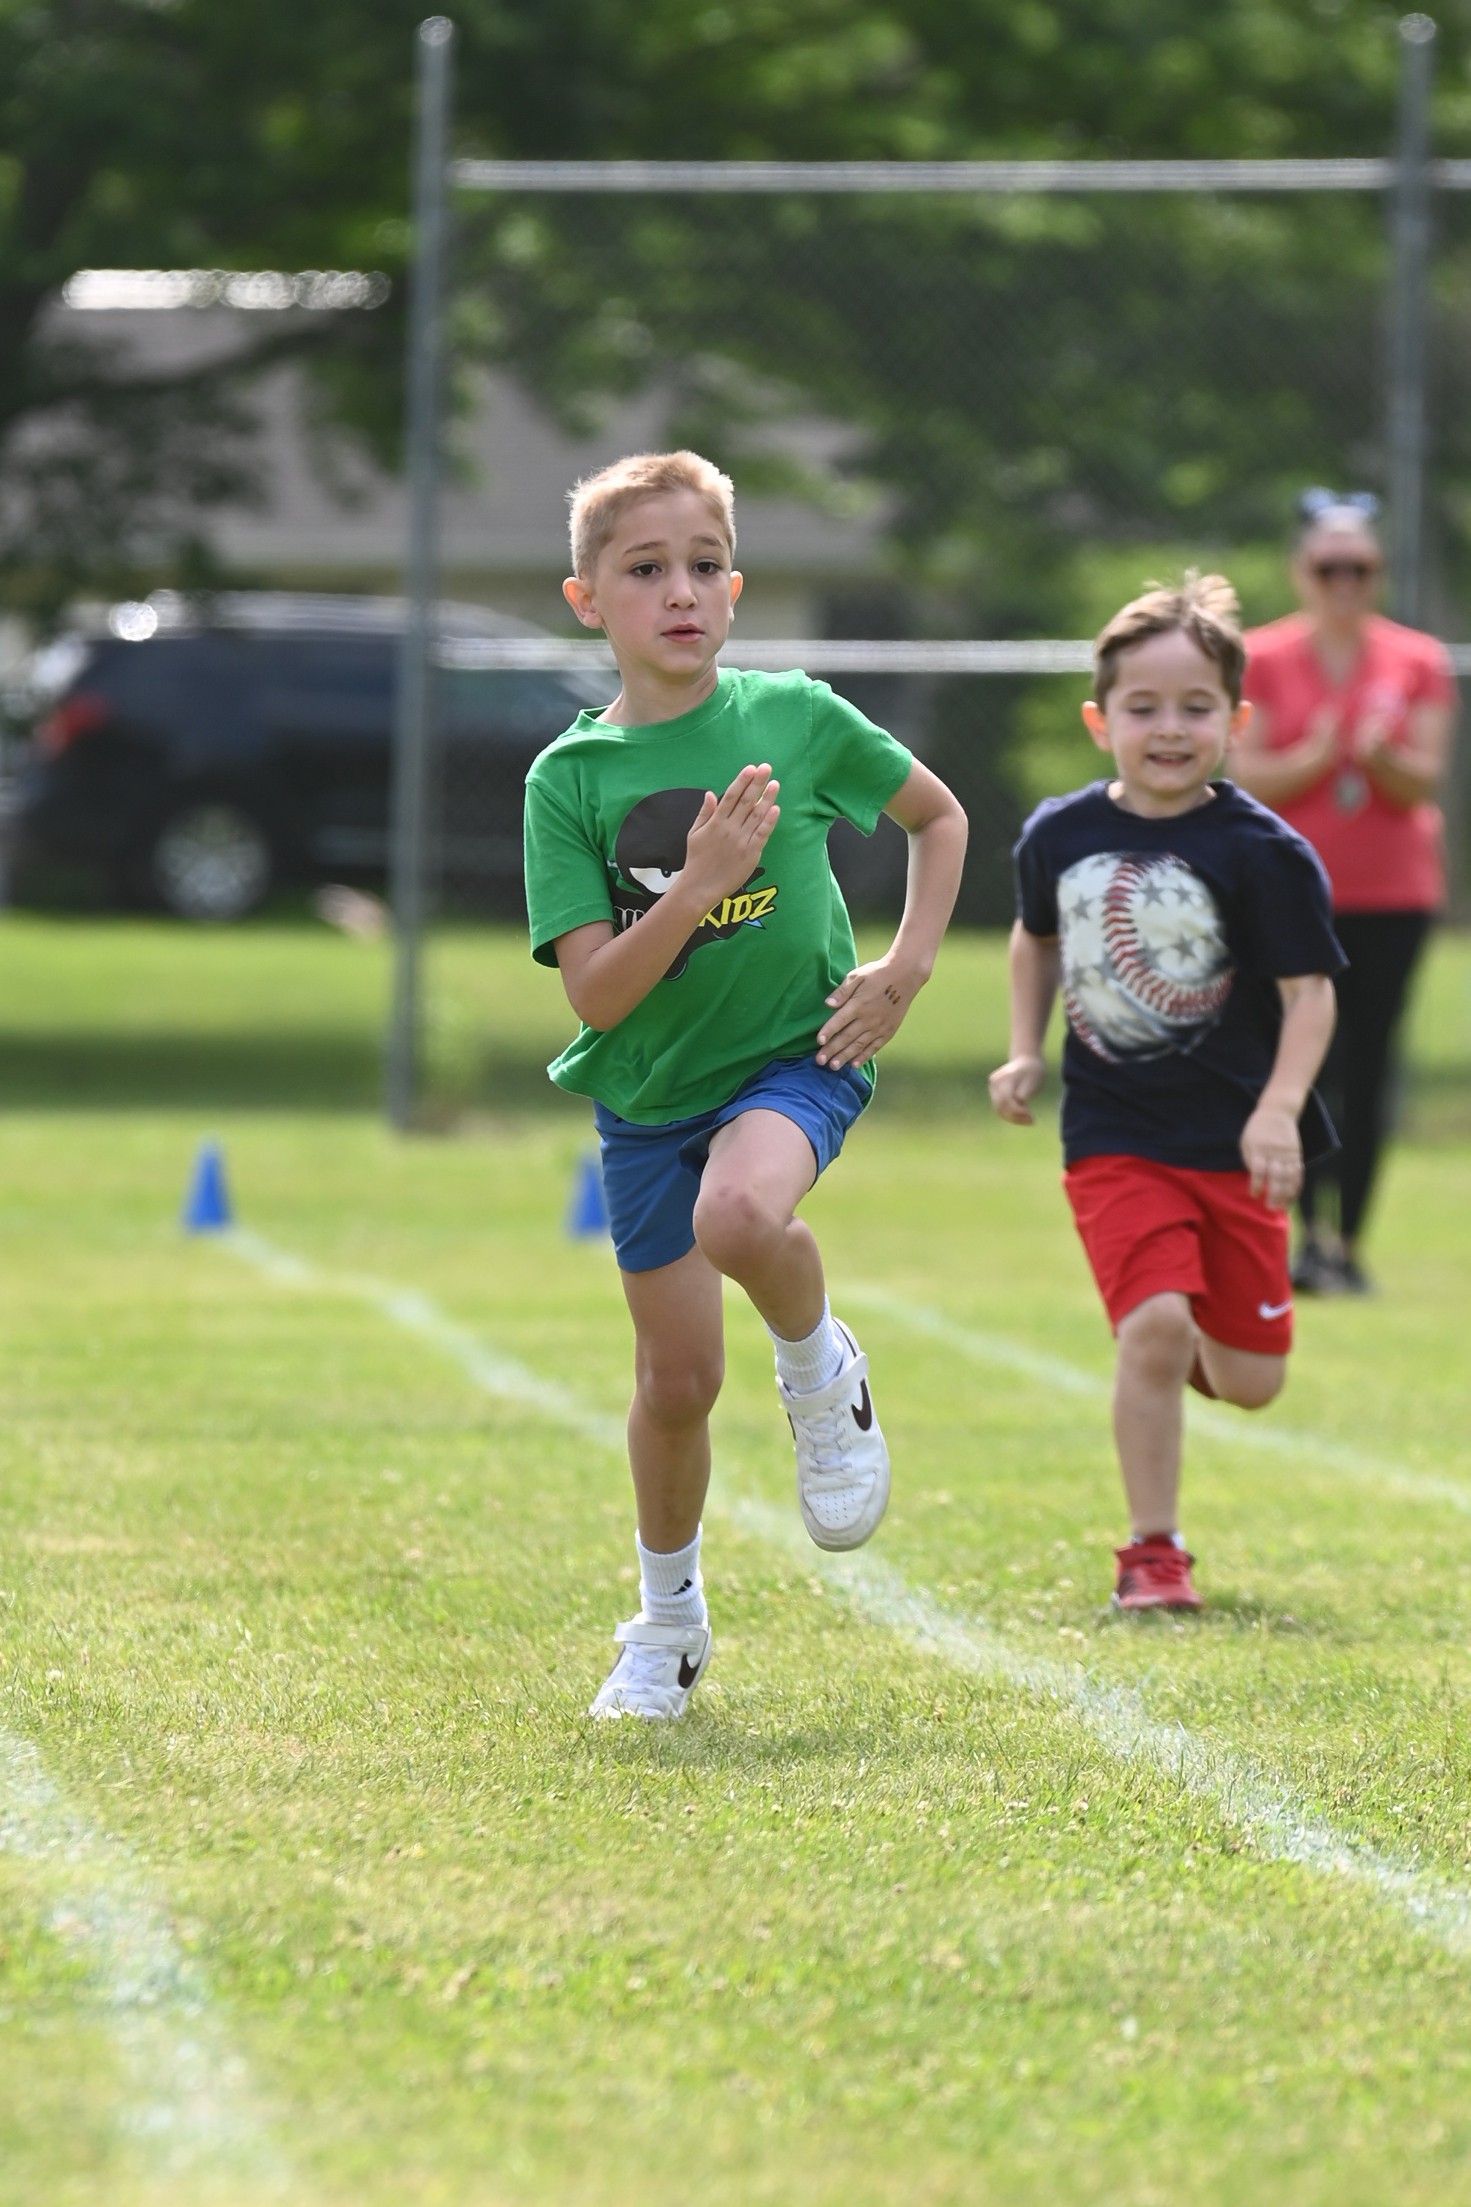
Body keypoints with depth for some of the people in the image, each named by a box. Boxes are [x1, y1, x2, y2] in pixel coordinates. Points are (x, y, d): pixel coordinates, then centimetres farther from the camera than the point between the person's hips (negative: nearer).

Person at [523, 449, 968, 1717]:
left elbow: (940, 817, 11)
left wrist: (908, 966, -1)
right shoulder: (571, 778, -8)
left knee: (739, 1216, -35)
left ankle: (822, 1372, -3)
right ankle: (669, 1620, 29)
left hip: (795, 1054, -2)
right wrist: (698, 885, -28)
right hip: (647, 1092, 2)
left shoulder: (797, 720, -7)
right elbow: (597, 995, -14)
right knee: (679, 1378, 5)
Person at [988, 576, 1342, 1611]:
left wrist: (1278, 1110, -25)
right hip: (1114, 1137, 1)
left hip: (1234, 1142, -1)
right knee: (1154, 1325, -19)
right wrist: (1025, 1054, 10)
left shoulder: (1264, 852, -11)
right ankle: (1153, 1551, -6)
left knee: (1249, 1381, 5)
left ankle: (1203, 1348, 43)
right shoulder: (1060, 835, 0)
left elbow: (1310, 992, -11)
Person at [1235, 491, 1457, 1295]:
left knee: (1366, 1070, -3)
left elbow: (1423, 784, -1)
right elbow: (1247, 778, -4)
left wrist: (1380, 756, -22)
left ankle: (1347, 1240, 0)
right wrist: (1313, 759, -22)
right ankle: (1311, 1232, 1)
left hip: (1390, 895, 1)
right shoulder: (1262, 659, 2)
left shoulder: (1419, 663, 5)